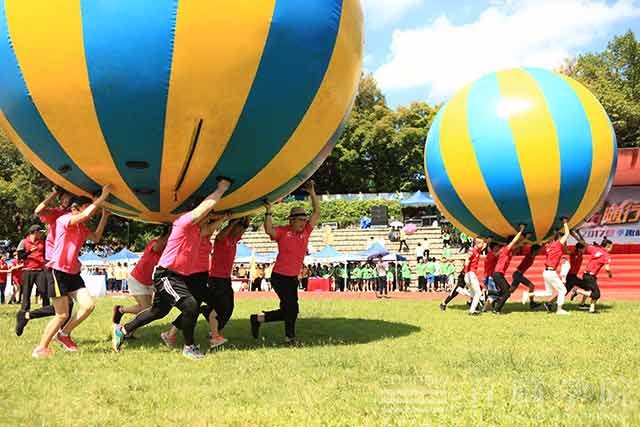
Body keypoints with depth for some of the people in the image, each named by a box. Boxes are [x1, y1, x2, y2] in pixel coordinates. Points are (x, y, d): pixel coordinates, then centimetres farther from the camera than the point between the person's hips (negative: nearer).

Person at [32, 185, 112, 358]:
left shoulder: (82, 227, 15)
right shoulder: (63, 220, -11)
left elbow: (96, 237, 20)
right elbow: (86, 214, -26)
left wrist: (104, 216, 16)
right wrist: (103, 196, -20)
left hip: (73, 273, 8)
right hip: (58, 272, -8)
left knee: (88, 305, -3)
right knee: (62, 315, -6)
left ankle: (64, 334, 16)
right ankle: (41, 348, 8)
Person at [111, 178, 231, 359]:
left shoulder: (197, 230, 9)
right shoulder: (185, 222, -18)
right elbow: (208, 204, -23)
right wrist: (221, 188, -13)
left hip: (180, 276, 10)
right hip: (166, 275, -10)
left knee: (158, 311, 21)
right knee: (191, 306, -20)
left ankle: (122, 330, 37)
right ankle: (189, 347, -2)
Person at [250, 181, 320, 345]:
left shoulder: (306, 231, 4)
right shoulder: (283, 232, -8)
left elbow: (317, 212, 2)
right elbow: (269, 230, -27)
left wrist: (312, 193, -5)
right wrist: (268, 211, -31)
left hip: (293, 278, 7)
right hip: (279, 277, -6)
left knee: (286, 311, 11)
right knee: (292, 308, -7)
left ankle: (258, 319, 29)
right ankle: (290, 337, 12)